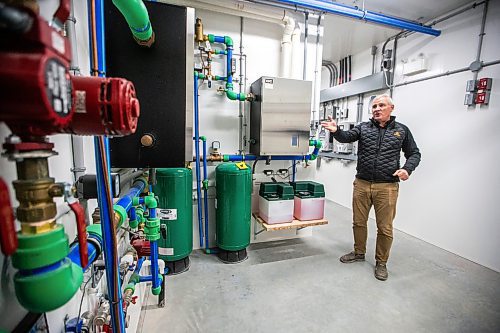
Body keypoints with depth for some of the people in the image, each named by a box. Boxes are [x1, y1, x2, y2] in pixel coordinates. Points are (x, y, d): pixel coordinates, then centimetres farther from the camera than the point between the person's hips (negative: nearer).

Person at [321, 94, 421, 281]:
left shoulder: (401, 130, 7)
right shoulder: (363, 127, 6)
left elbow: (414, 153, 12)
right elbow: (347, 137, -12)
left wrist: (407, 168, -8)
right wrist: (336, 131, -34)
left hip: (387, 187, -1)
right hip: (362, 184, 1)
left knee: (385, 228, 7)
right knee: (359, 222, 13)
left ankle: (381, 262, 28)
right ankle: (359, 253, 35)